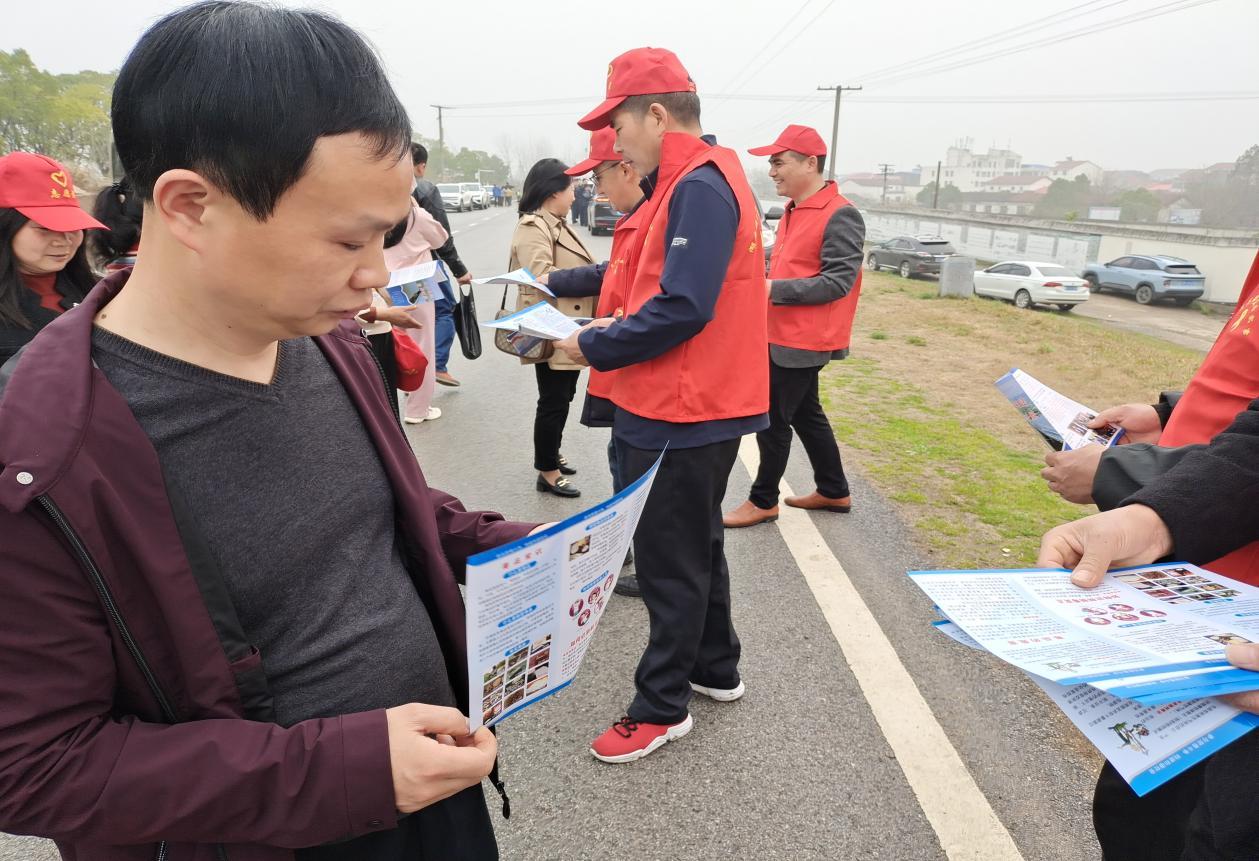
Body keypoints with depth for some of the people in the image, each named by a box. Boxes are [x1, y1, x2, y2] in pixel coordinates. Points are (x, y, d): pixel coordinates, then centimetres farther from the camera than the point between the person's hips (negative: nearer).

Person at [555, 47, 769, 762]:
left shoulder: (699, 187, -18)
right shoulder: (702, 180, 13)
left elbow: (682, 308, -26)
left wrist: (596, 347, -14)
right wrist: (616, 326, 7)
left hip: (685, 413, -10)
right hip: (700, 406, 10)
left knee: (669, 559, 2)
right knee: (696, 544, 21)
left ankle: (663, 707, 19)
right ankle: (716, 669, 38)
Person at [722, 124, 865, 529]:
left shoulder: (840, 215, -16)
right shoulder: (793, 211, 12)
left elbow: (838, 281, -22)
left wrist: (775, 289, -25)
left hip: (803, 340, -9)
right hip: (784, 335, 9)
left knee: (772, 419, -1)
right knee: (805, 415, 17)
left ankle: (763, 500, 14)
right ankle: (834, 491, 30)